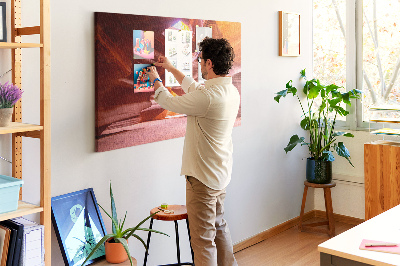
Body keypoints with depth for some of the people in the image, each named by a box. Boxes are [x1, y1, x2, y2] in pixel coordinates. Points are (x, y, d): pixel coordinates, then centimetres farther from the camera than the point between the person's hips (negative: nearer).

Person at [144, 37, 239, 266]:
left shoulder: (208, 97, -27)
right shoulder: (231, 91, 2)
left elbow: (169, 102, -12)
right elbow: (195, 88, 20)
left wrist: (156, 80, 8)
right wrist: (171, 69, 27)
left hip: (203, 178, -10)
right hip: (221, 173, 10)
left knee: (203, 238, 0)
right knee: (219, 225, 26)